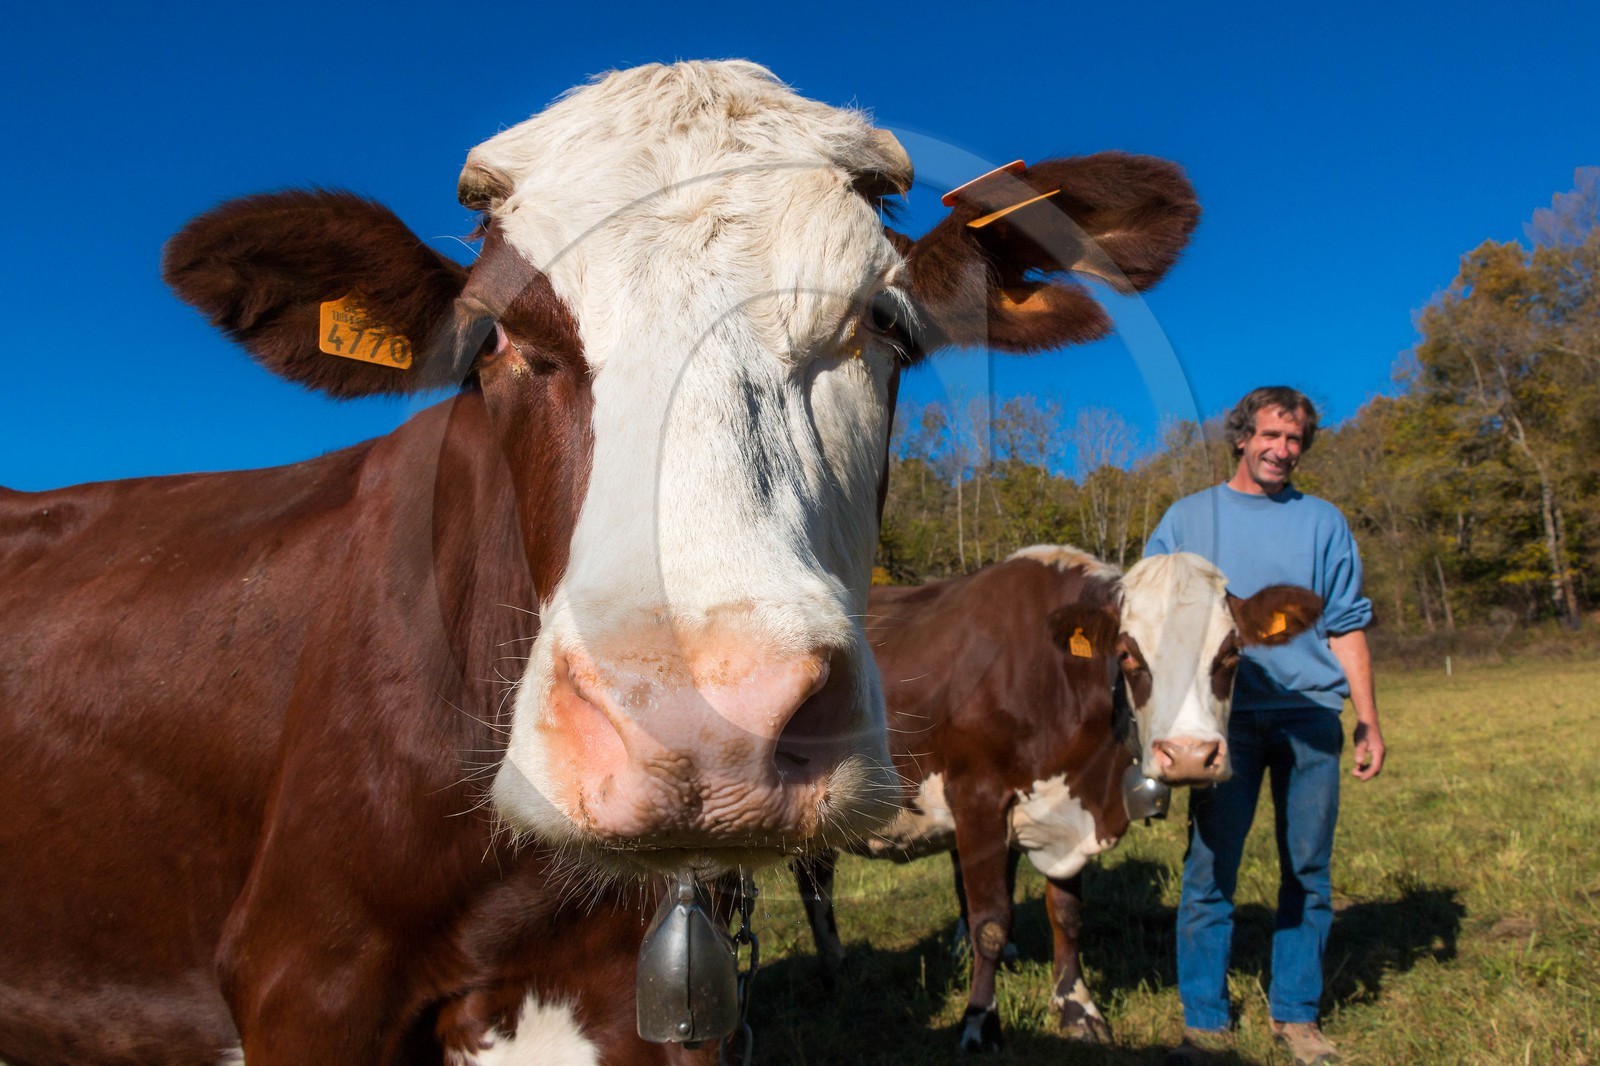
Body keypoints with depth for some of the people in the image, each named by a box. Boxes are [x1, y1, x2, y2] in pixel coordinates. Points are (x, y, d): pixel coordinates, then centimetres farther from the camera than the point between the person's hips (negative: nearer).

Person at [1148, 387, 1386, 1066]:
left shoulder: (1323, 522, 13)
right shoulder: (1189, 518, 10)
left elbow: (1347, 625, 11)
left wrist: (1368, 721, 4)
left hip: (1311, 716, 2)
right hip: (1224, 716, -1)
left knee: (1308, 871, 6)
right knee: (1210, 870, -2)